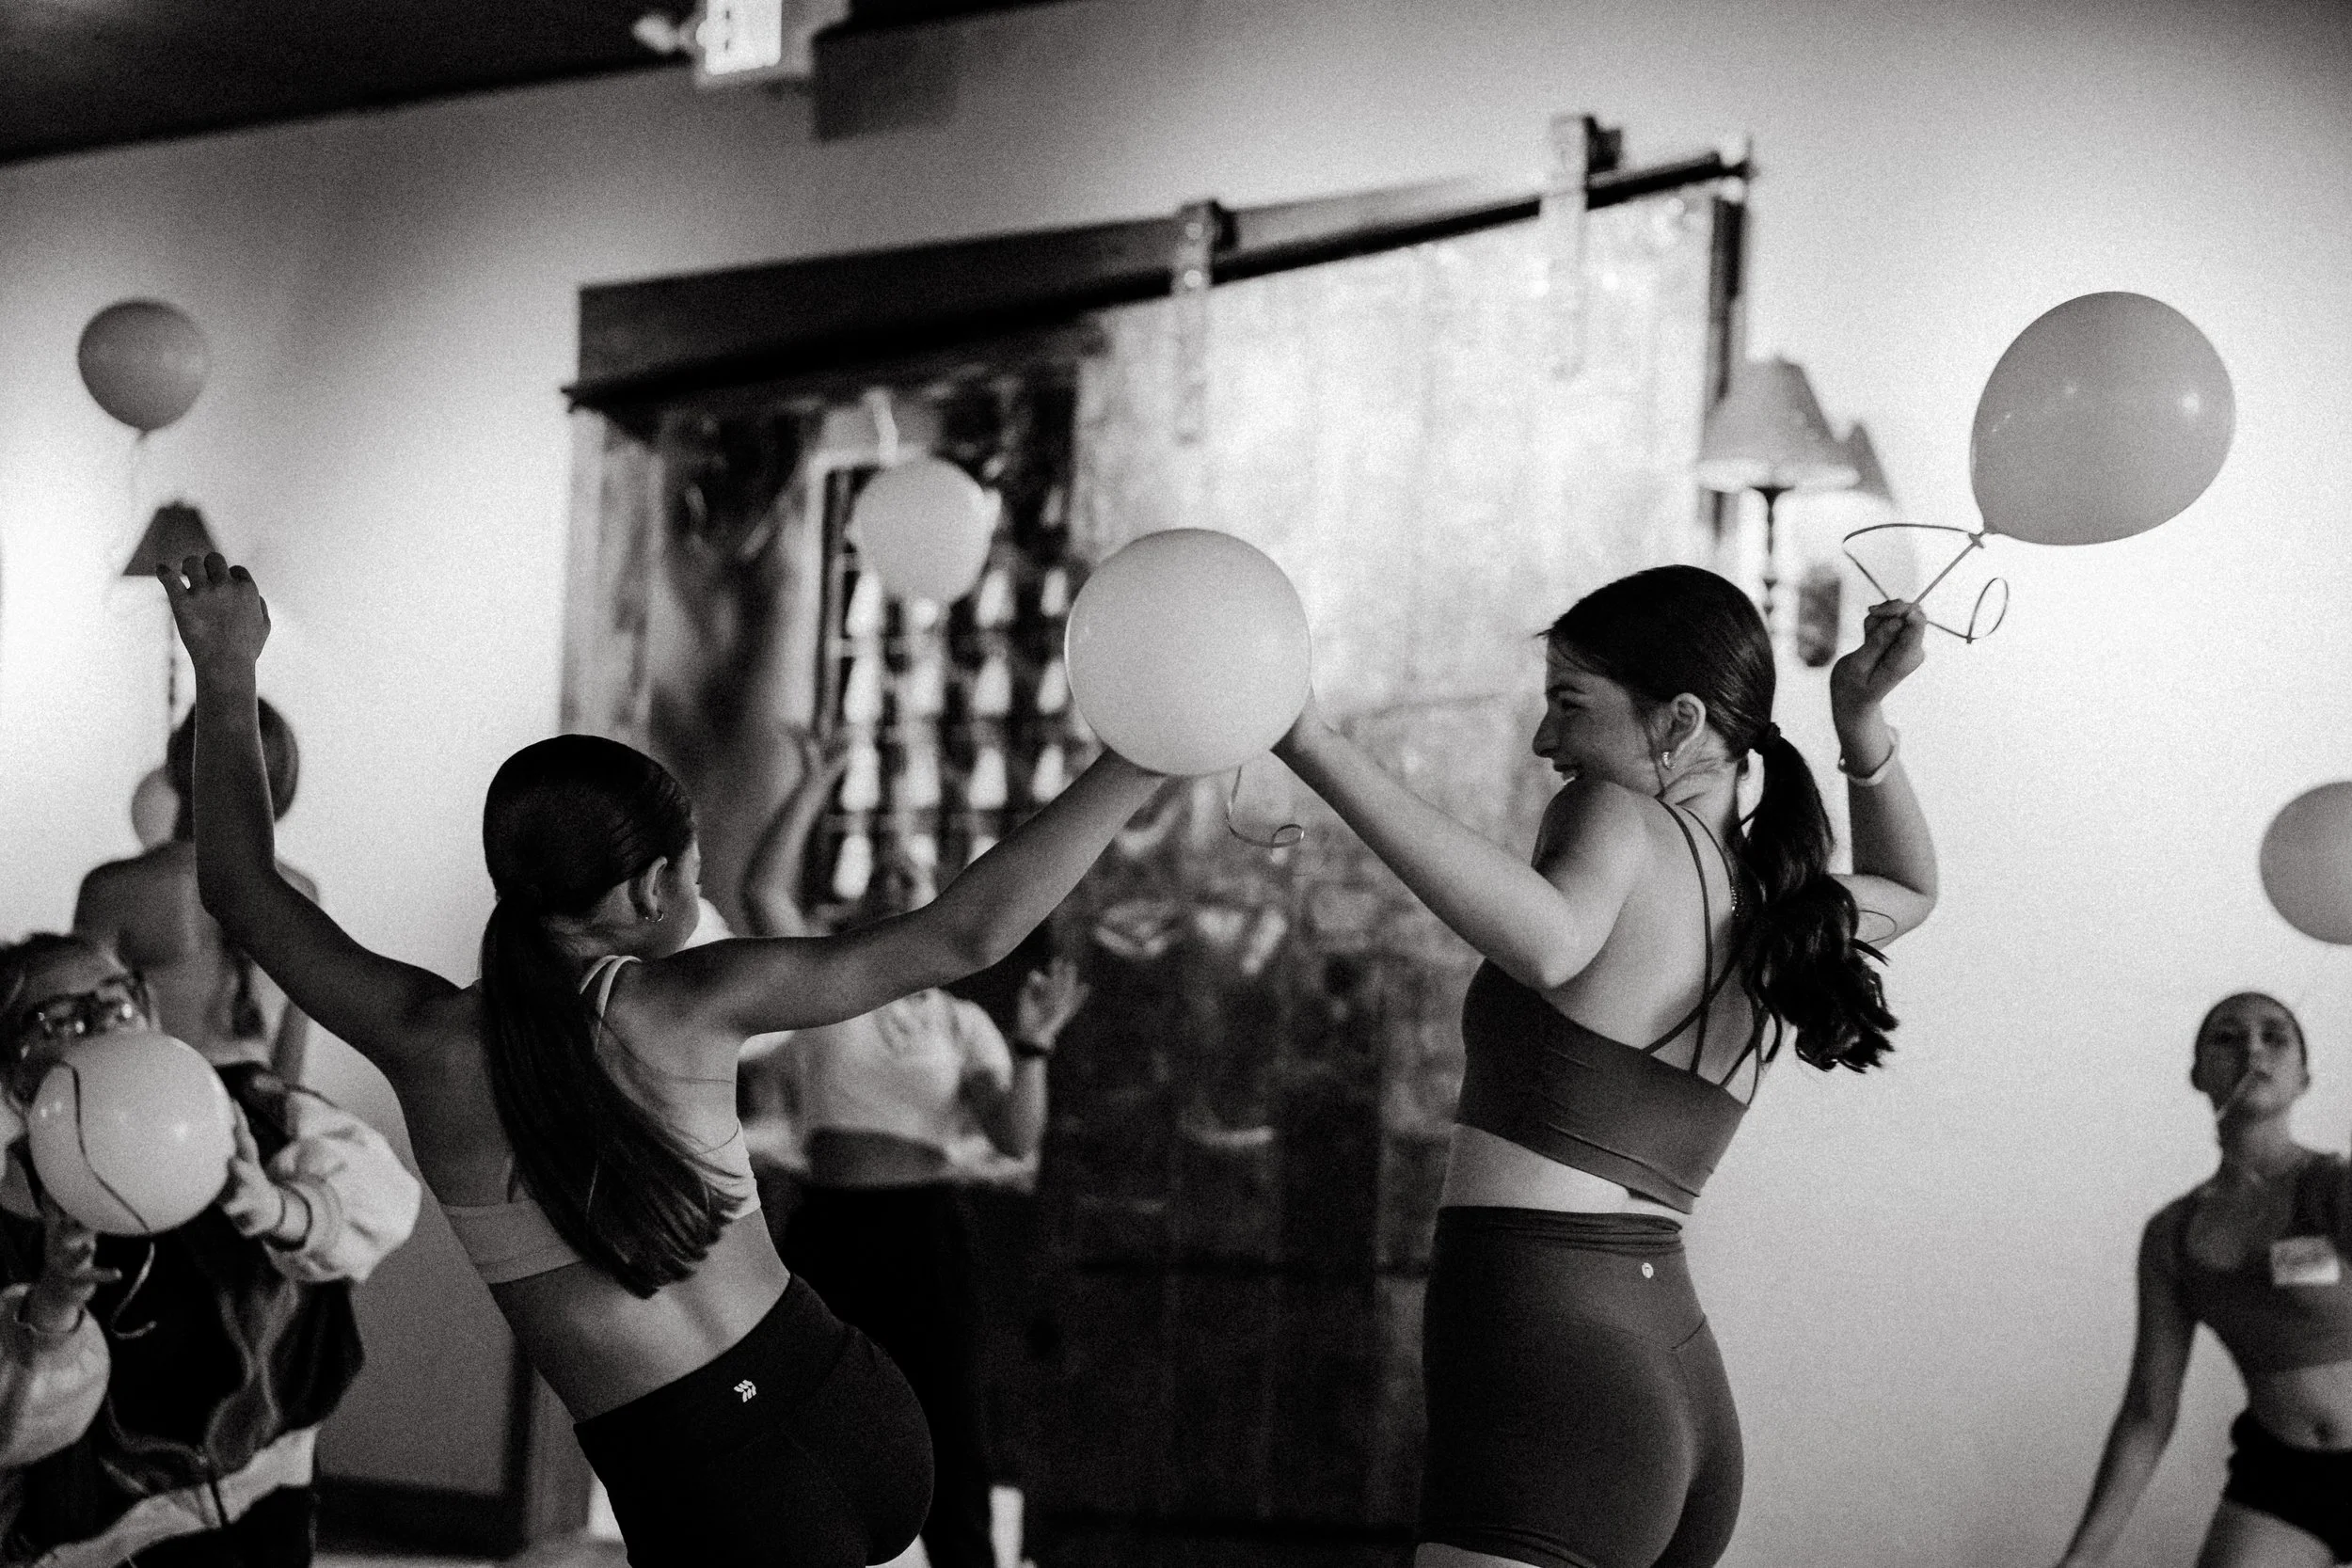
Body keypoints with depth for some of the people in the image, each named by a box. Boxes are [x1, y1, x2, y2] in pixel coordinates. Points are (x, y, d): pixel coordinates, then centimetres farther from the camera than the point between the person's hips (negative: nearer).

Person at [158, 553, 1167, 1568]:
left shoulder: (431, 1044, -8)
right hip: (849, 1410, 1)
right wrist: (1136, 763, -7)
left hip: (704, 1484, -1)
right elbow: (965, 935, -10)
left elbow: (241, 891, 7)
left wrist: (225, 679, 13)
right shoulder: (693, 1001, -9)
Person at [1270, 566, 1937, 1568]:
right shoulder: (1781, 905, 15)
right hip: (1686, 1397, 9)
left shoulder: (1623, 819, -6)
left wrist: (1318, 749, -32)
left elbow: (1550, 942, -29)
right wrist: (1861, 721, 24)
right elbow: (1907, 887, 39)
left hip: (1548, 1389, -9)